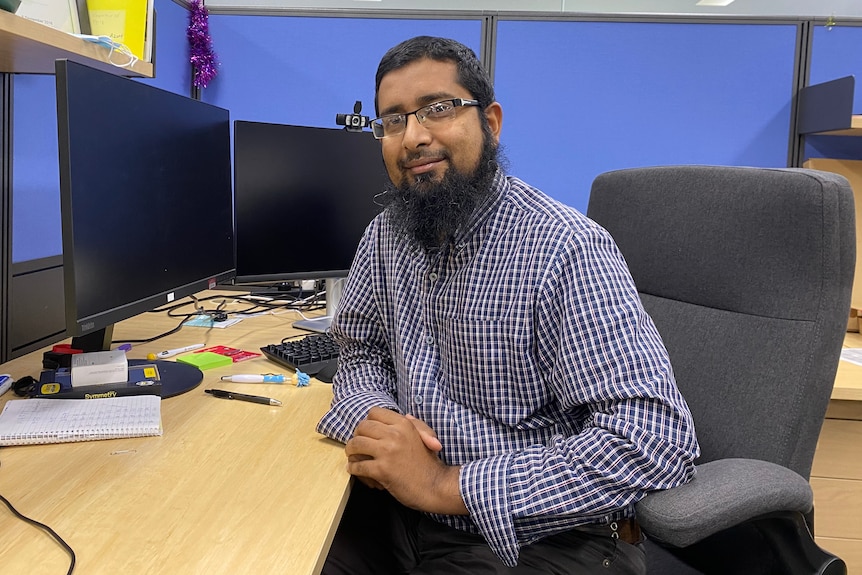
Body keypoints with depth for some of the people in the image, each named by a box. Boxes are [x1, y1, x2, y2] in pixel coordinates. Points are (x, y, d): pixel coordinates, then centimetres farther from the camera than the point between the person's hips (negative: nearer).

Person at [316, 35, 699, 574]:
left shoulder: (565, 249, -21)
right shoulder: (387, 235, 1)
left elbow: (657, 439, -26)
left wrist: (449, 484, -26)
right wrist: (372, 418, -11)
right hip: (404, 507, 6)